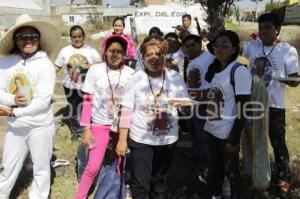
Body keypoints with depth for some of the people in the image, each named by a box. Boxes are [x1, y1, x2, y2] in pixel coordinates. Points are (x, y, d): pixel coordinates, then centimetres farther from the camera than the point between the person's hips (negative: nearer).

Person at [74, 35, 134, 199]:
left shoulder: (130, 73, -4)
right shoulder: (95, 70, -8)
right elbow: (87, 101, -5)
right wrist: (86, 128, -8)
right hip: (100, 123, -2)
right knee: (93, 166, -5)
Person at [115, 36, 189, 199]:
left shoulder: (176, 77, -5)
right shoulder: (136, 78, -9)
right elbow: (126, 111, -7)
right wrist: (122, 140, -7)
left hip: (167, 139, 2)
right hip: (140, 139, -2)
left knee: (160, 180, 21)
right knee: (140, 183, 5)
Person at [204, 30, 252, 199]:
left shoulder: (240, 71, -14)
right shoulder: (214, 69, 8)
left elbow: (244, 109, -17)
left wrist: (234, 138, -18)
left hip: (228, 133, -6)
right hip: (211, 129, 6)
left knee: (231, 171, 10)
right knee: (214, 167, 19)